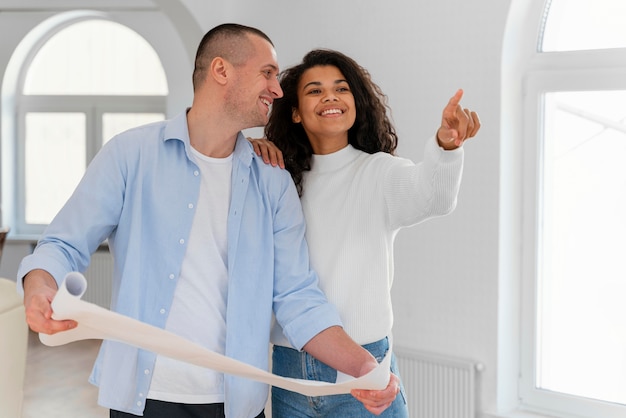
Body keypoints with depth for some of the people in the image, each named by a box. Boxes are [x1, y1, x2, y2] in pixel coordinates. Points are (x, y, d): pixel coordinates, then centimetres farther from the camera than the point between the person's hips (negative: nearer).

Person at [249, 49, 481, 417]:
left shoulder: (379, 171, -3)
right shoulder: (282, 181, 8)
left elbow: (433, 196, -24)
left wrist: (447, 144, -43)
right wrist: (245, 160, -9)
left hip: (361, 367, -3)